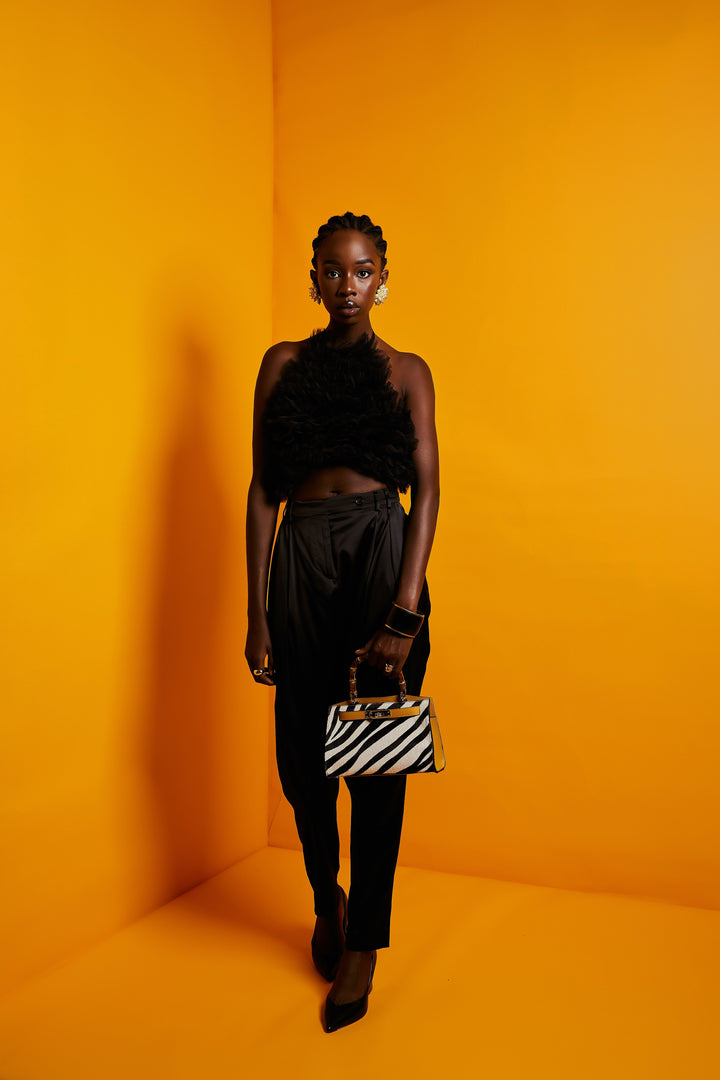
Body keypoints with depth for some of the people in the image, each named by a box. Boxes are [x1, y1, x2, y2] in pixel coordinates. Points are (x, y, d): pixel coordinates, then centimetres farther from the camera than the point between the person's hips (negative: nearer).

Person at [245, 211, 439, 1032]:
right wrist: (257, 612, -1)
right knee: (304, 749, 9)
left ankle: (364, 941, 22)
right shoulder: (283, 364, 11)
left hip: (382, 553, -1)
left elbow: (426, 488, -3)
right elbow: (262, 488, 6)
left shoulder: (406, 371, 8)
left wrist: (405, 612, -15)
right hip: (301, 558, 2)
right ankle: (326, 899, 38)